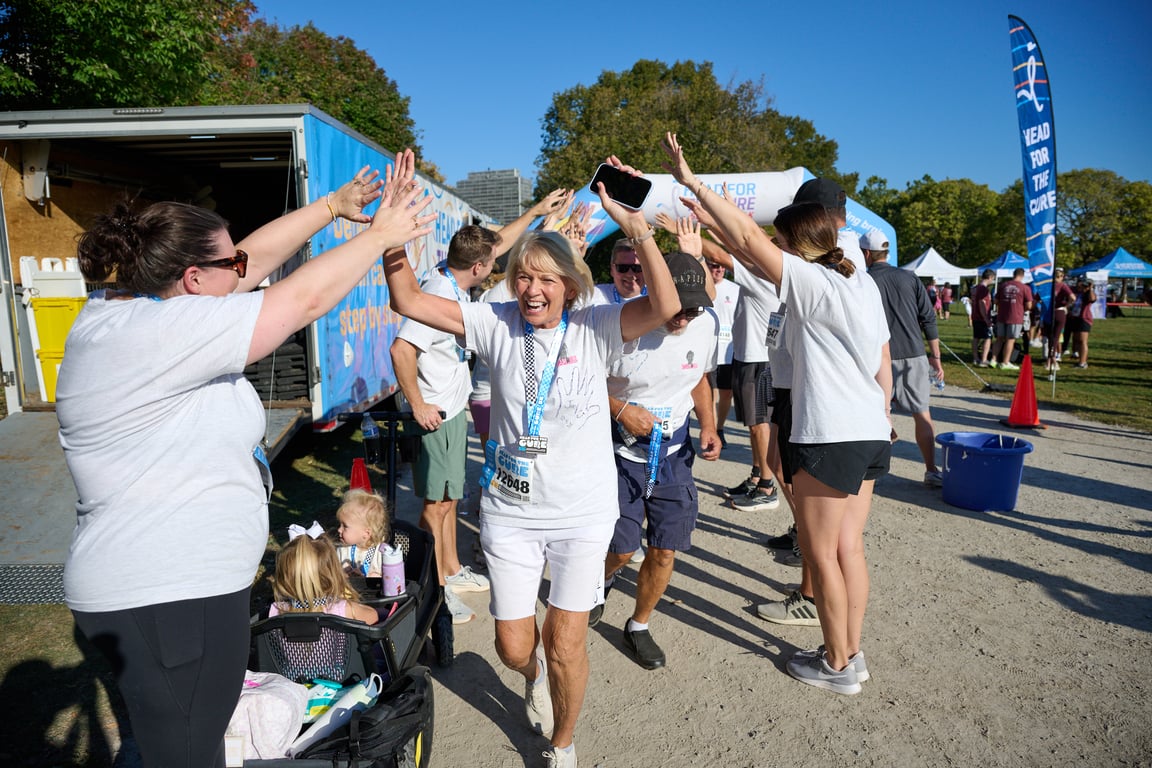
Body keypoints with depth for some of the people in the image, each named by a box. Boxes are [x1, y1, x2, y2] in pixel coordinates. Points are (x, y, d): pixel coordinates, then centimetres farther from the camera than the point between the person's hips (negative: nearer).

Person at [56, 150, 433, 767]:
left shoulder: (129, 304, 5)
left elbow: (257, 261, 10)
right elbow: (304, 299, -22)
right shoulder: (156, 332, -24)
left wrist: (333, 206, 11)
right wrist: (378, 235, -8)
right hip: (166, 601, -10)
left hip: (188, 582, 10)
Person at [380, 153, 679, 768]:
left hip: (583, 514, -1)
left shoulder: (594, 329, -10)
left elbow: (664, 307, -26)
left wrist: (638, 229, -35)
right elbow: (409, 302, -11)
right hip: (509, 512, 2)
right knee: (513, 646, 13)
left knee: (566, 647, 8)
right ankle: (535, 671, 54)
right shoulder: (496, 324, -6)